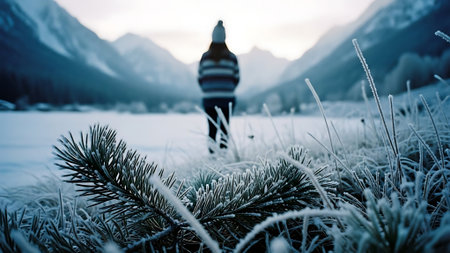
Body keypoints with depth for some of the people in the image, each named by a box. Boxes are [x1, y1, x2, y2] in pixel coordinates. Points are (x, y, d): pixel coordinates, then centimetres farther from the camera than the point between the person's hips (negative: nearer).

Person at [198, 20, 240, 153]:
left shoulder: (205, 56, 1)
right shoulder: (231, 57, 0)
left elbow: (200, 78, 4)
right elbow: (236, 78, 3)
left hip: (209, 98, 1)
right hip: (227, 98, -1)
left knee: (212, 128, 6)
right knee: (224, 128, 4)